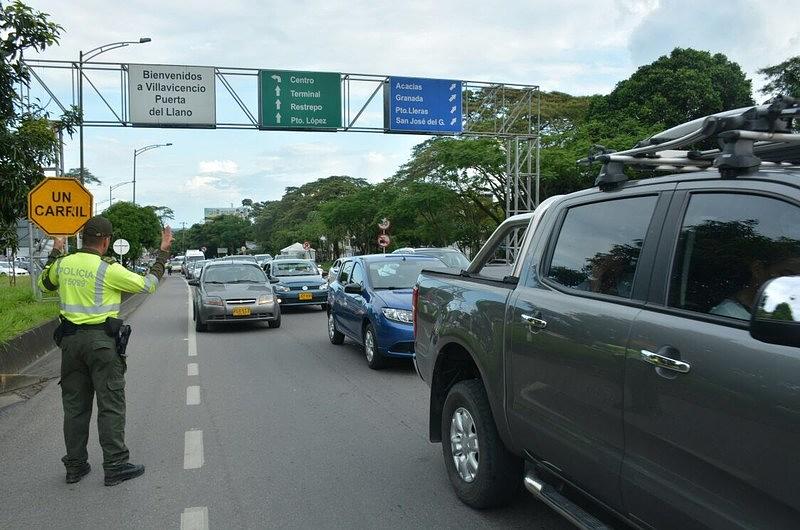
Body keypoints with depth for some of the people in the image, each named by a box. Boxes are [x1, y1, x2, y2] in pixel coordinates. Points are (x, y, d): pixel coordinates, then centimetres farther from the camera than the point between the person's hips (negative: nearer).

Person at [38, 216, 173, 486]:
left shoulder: (63, 263, 3)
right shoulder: (108, 269, -15)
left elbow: (45, 283, 24)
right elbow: (148, 284, -8)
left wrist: (54, 254, 34)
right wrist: (163, 252, 0)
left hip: (70, 339, 6)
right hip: (101, 341, -6)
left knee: (74, 405, 14)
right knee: (111, 404, 2)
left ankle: (75, 465, 21)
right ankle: (115, 466, 6)